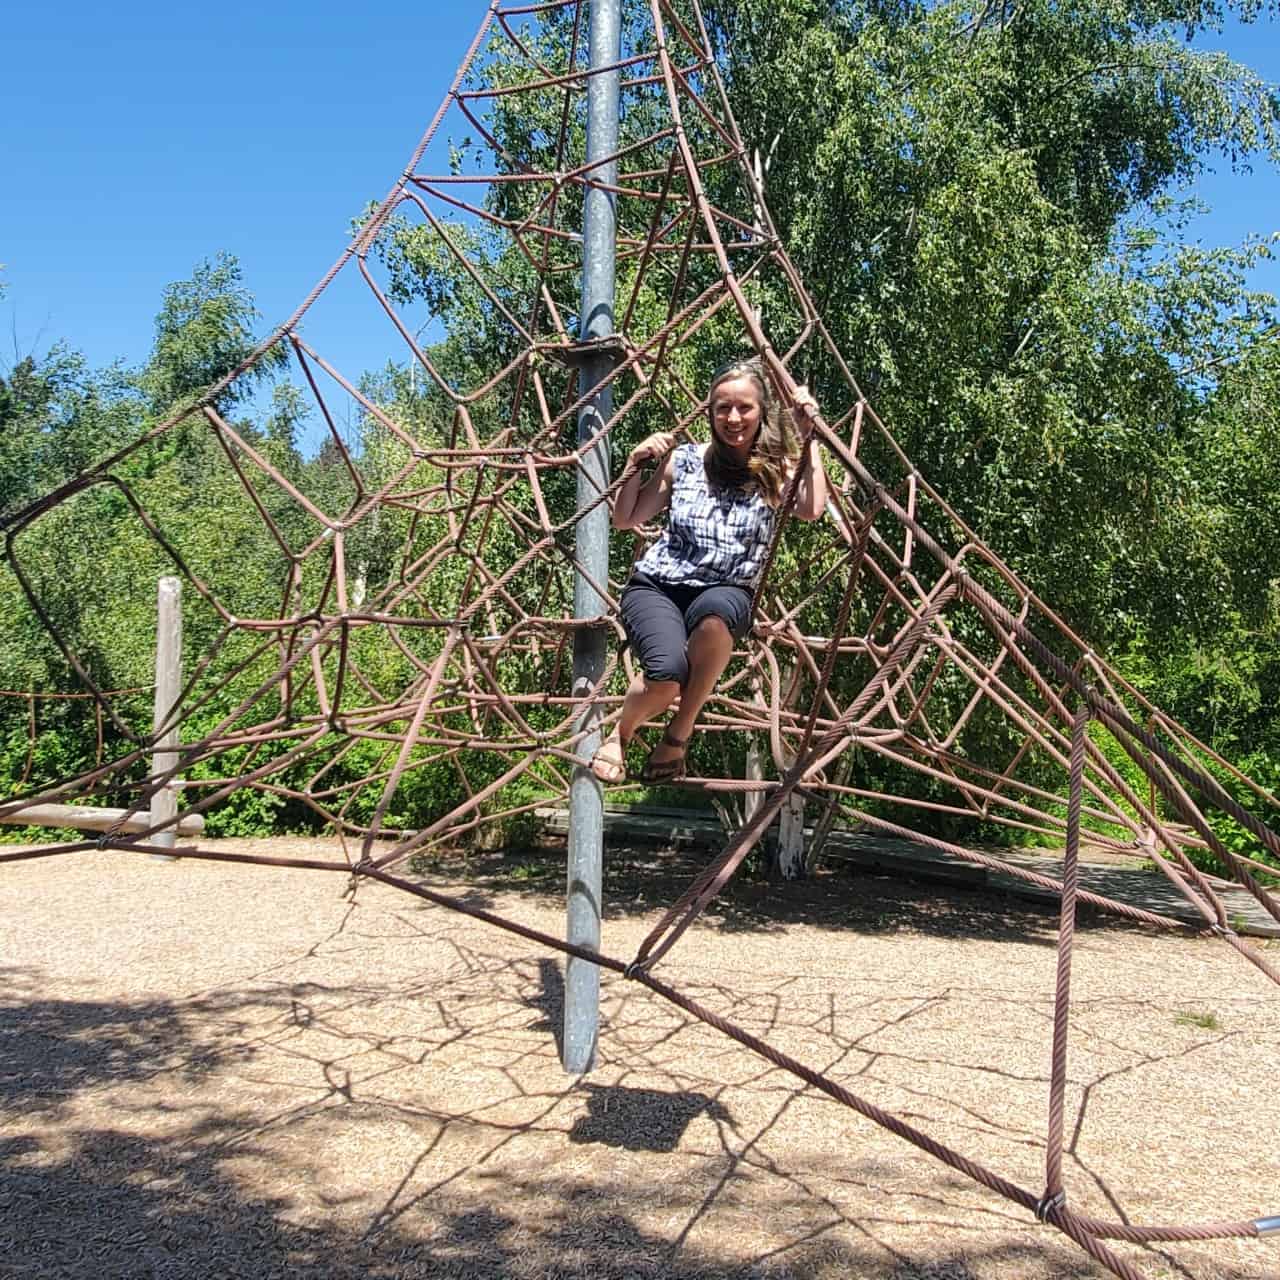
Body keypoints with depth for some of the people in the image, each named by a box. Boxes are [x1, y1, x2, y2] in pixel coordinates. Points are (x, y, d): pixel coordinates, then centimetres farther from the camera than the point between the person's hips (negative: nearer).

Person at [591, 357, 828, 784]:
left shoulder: (775, 469, 3)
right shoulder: (685, 459, 5)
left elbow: (812, 508, -19)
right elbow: (624, 519, 12)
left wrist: (810, 435, -12)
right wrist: (636, 465, -3)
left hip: (725, 594, 0)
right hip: (657, 586, 0)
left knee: (716, 611, -40)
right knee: (667, 672, -32)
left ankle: (679, 733, -17)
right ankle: (621, 733, 4)